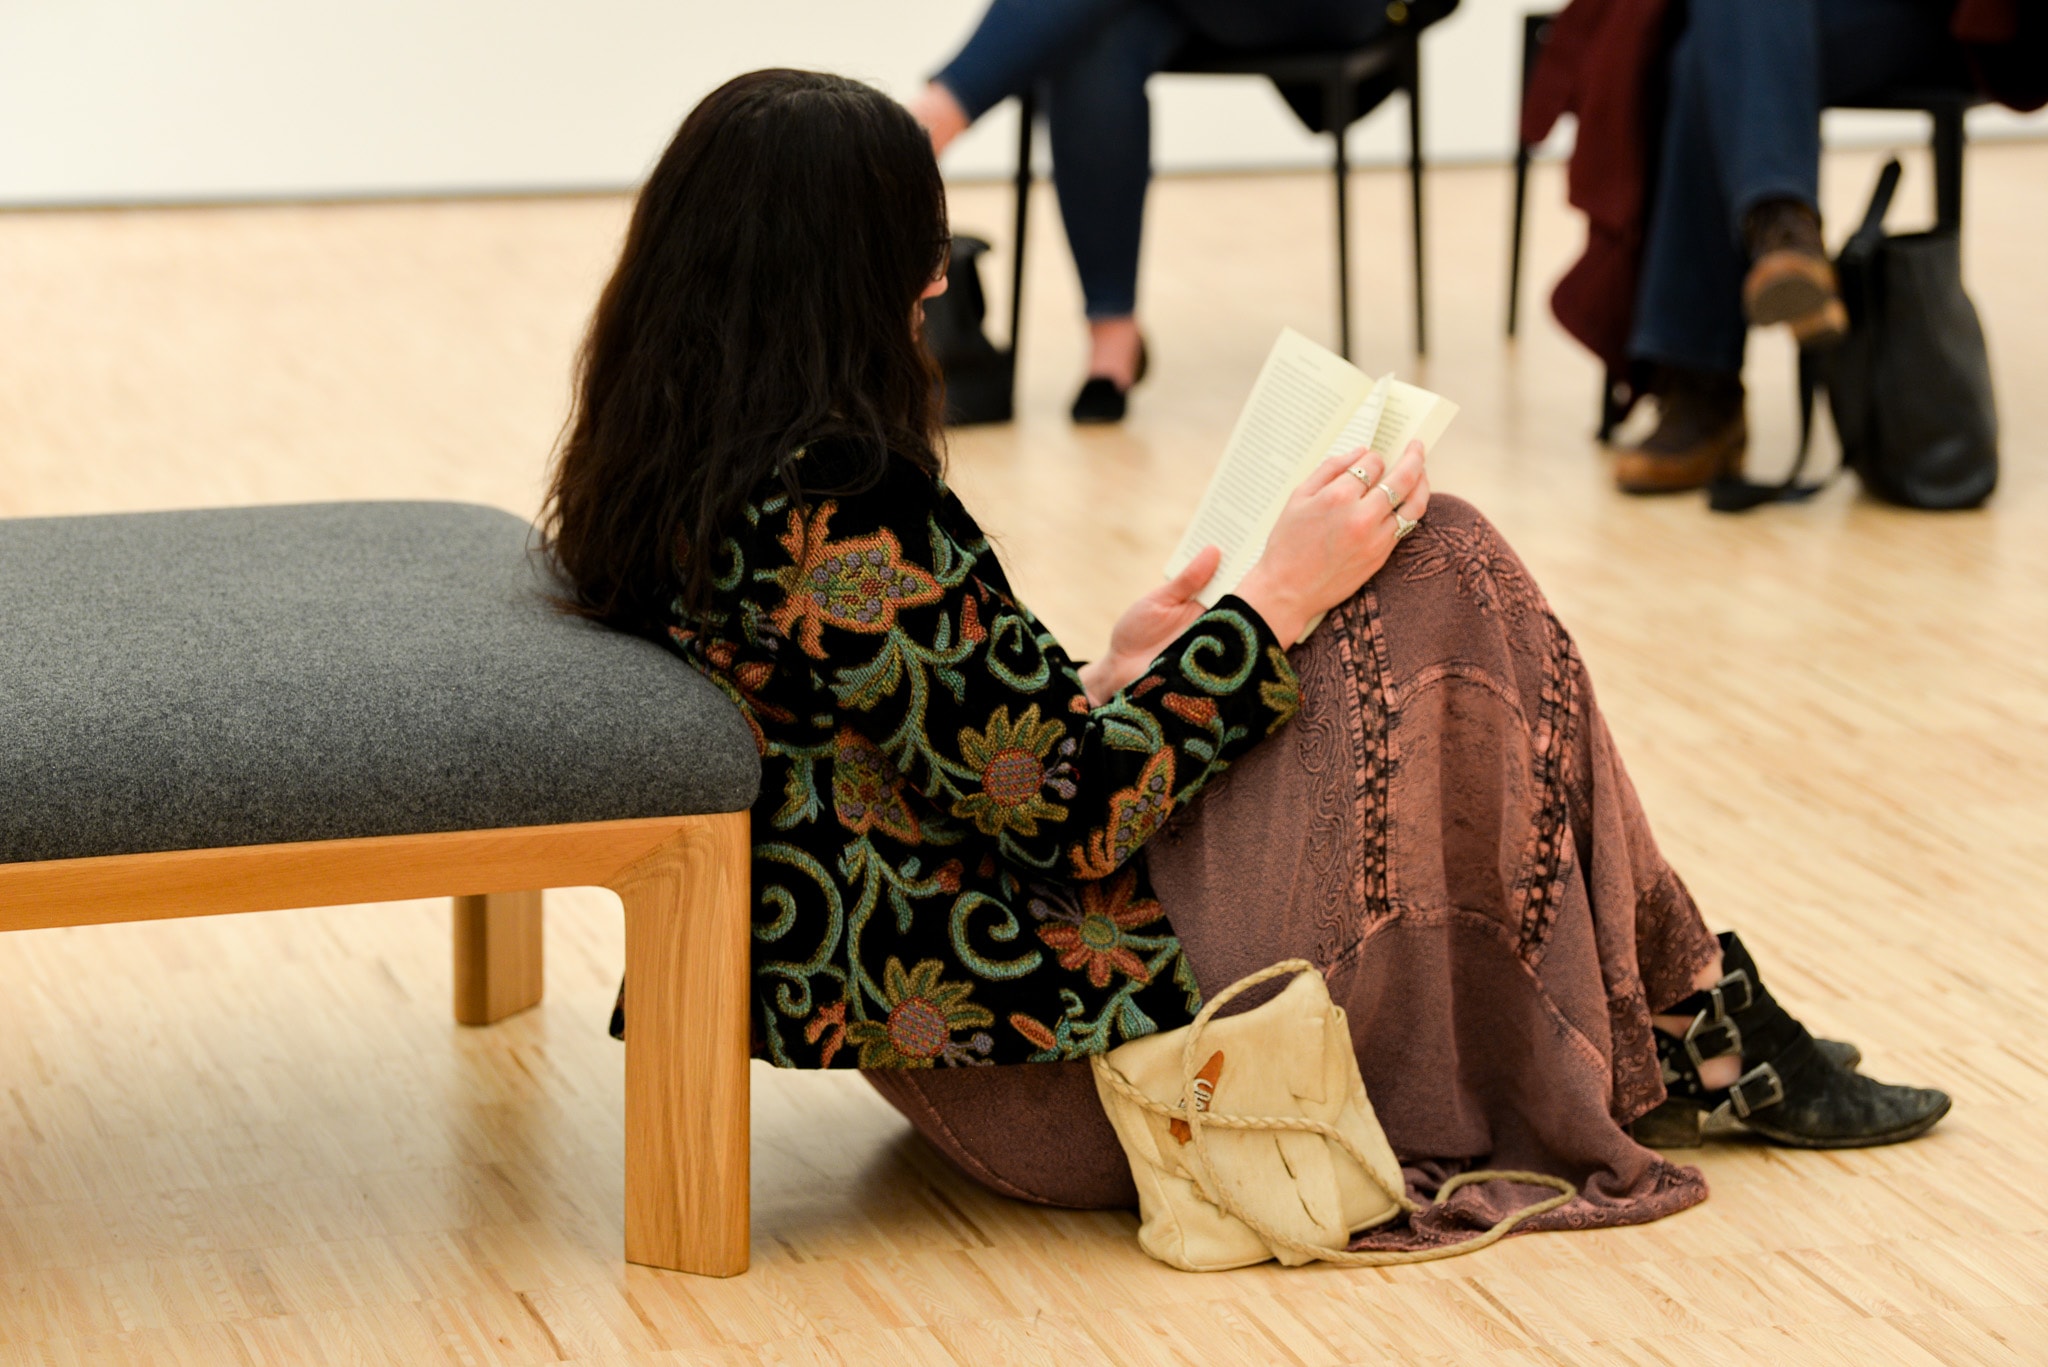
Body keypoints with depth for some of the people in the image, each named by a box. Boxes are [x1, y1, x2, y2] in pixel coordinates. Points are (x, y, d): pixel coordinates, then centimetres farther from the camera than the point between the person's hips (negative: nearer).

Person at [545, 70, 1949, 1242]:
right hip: (1064, 1056, -10)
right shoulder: (839, 518, -25)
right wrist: (1277, 600, -10)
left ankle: (1692, 1032, 22)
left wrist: (1105, 681, 13)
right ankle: (1701, 1037, 10)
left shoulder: (661, 492, 5)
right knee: (1437, 583, -6)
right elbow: (1072, 814, -20)